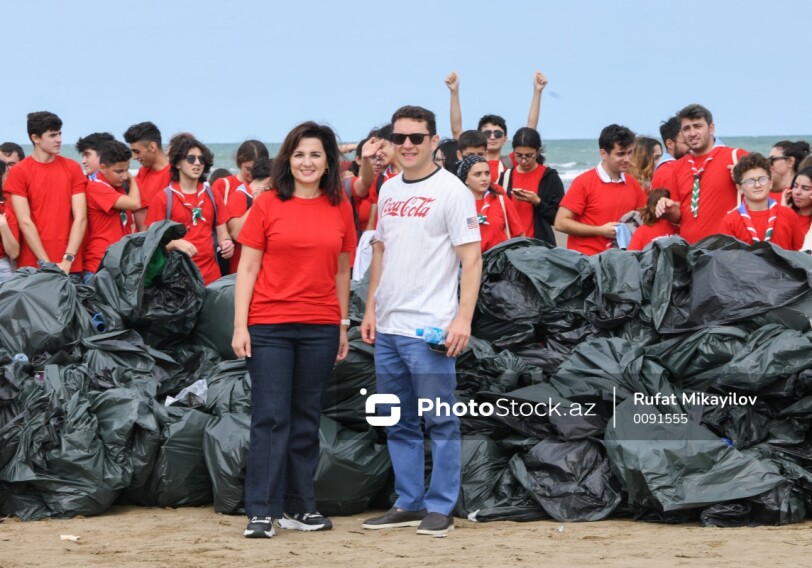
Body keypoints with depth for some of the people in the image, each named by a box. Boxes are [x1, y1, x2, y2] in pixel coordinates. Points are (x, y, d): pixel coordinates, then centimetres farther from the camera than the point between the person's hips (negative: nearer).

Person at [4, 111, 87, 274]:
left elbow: (80, 218, 1)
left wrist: (67, 261, -9)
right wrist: (46, 263, -11)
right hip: (32, 266, -2)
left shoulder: (73, 168, 6)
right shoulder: (19, 172, -1)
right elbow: (25, 222, -6)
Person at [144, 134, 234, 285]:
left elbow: (222, 234, 16)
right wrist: (176, 243, -21)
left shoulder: (212, 196, 12)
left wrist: (226, 243, -6)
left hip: (211, 276, 4)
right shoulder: (163, 198, 0)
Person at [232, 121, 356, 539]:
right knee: (271, 418, -5)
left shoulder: (340, 209, 7)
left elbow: (341, 272, 13)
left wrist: (343, 326, 12)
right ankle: (261, 512, -3)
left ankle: (299, 507, 16)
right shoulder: (268, 204, -1)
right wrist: (240, 326, -6)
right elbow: (247, 269, 0)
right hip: (269, 326, -3)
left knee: (307, 419, 9)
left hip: (320, 328, 3)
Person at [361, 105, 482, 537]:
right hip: (387, 327, 7)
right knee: (399, 423, 12)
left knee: (440, 421, -2)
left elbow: (471, 259, -10)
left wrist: (463, 318, -18)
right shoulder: (389, 190, 14)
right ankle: (408, 504, 20)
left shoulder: (451, 191, -7)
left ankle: (440, 508, 4)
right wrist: (371, 310, 15)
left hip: (429, 328, -7)